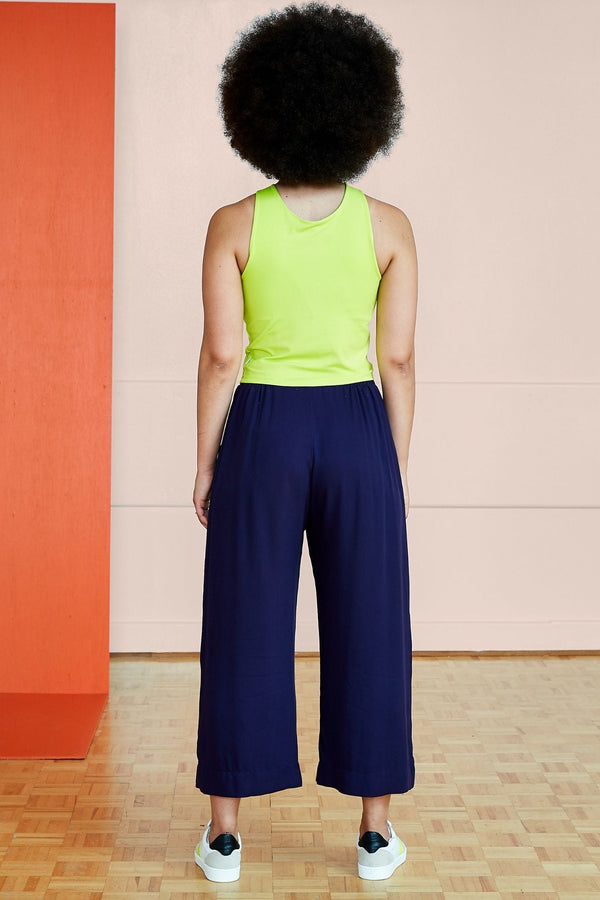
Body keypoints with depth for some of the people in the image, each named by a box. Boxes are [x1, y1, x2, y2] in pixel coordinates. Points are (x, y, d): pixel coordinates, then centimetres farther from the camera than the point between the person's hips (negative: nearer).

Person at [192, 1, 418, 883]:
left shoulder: (234, 225, -6)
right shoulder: (388, 226, -4)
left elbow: (221, 357, -8)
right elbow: (398, 359, -3)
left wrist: (205, 465, 2)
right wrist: (399, 468, 7)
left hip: (263, 431, 0)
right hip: (356, 431, 1)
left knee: (246, 633, 8)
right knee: (366, 632, 10)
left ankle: (225, 833, 15)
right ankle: (376, 830, 18)